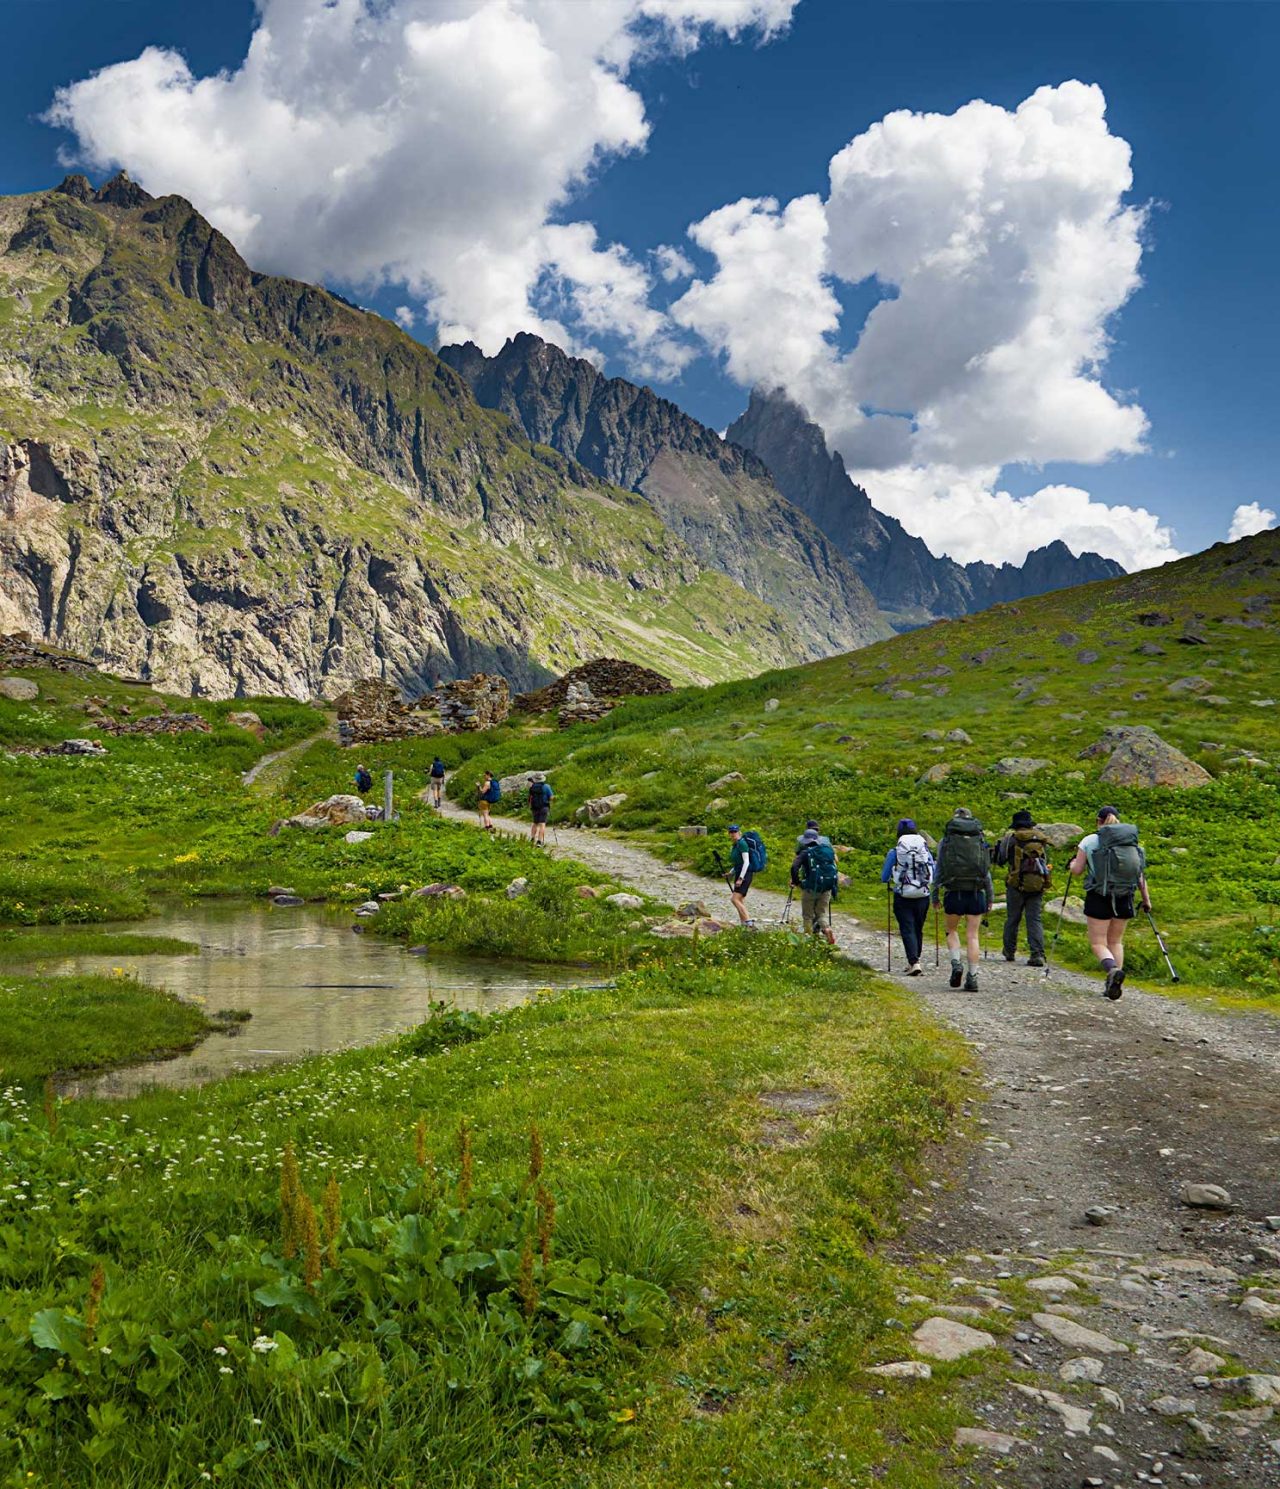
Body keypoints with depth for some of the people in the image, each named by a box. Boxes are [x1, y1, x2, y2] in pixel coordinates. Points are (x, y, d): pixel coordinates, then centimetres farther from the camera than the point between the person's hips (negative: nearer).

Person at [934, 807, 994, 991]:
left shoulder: (945, 841, 2)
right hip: (976, 893, 1)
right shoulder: (980, 840, 7)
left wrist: (935, 894, 5)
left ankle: (956, 963, -6)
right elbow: (987, 871, 5)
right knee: (973, 936, 4)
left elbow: (939, 869, 0)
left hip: (954, 892, -1)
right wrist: (990, 896, 9)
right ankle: (972, 977, 0)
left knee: (952, 931, 17)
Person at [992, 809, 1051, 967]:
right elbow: (1046, 861, 17)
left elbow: (1000, 860, 3)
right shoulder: (1041, 838, 8)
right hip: (1037, 885, 2)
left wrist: (999, 846, 19)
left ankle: (1010, 952, 21)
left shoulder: (1011, 838, -2)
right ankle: (1038, 954, -8)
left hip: (1017, 884, -2)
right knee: (1036, 920, 2)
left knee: (1012, 919, 11)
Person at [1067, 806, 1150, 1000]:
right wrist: (1146, 899, 17)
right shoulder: (1132, 841, 7)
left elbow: (1077, 870, -3)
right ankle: (1114, 985, 12)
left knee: (1098, 943, 2)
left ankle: (1113, 969, -27)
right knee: (1116, 941, 19)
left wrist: (1072, 864, 20)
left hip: (1099, 897, -4)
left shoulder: (1090, 840, -3)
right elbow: (1141, 874, 8)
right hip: (1124, 898, 4)